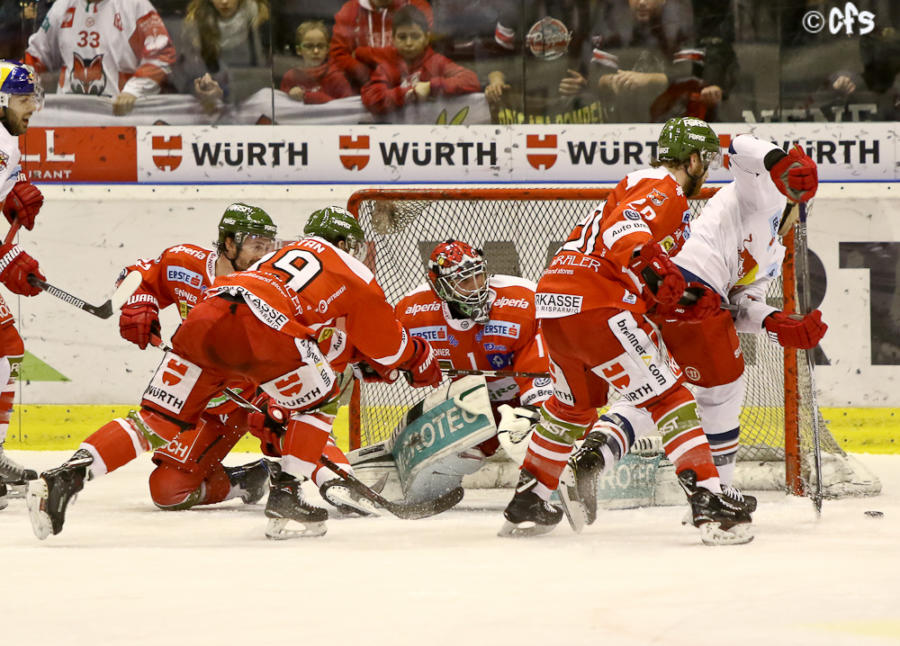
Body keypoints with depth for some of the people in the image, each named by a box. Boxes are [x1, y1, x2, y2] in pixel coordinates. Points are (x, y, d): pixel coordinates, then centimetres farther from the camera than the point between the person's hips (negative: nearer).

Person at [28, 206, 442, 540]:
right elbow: (387, 346, 28)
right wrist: (422, 364, 47)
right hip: (260, 326, -6)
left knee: (156, 419, 7)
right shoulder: (357, 281, 19)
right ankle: (285, 495, 9)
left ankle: (65, 476, -10)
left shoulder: (302, 246, 37)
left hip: (206, 313, 6)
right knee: (319, 398, 19)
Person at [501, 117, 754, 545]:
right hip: (595, 306, -10)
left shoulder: (638, 185, 28)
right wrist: (650, 265, -35)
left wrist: (684, 300, 17)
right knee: (667, 395, -8)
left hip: (554, 301, 10)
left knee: (574, 404, 28)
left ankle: (527, 504, 35)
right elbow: (624, 226, -24)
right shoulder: (665, 189, -2)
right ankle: (707, 502, -16)